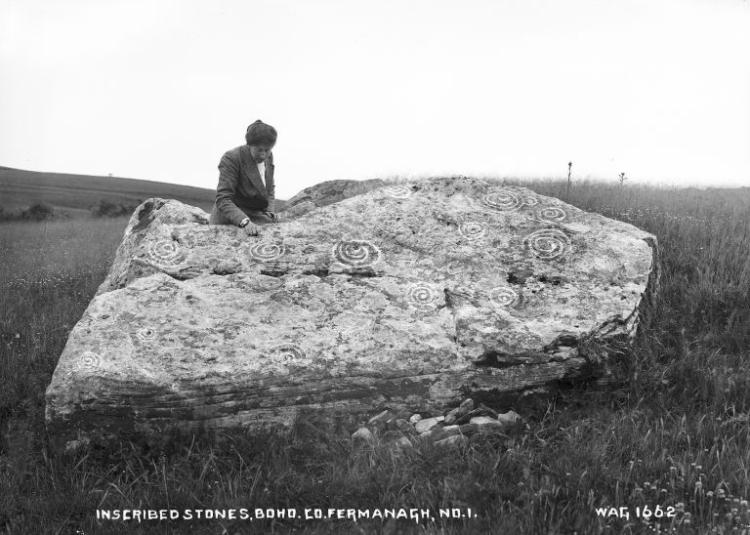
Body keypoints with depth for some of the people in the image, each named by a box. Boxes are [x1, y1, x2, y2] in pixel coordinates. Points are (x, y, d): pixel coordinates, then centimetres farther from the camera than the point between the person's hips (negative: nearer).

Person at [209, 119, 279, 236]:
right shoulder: (231, 158, -16)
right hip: (229, 221, -5)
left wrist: (270, 211, 2)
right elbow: (223, 200, -20)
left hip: (258, 218, 6)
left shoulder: (268, 157, 5)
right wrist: (244, 222, -34)